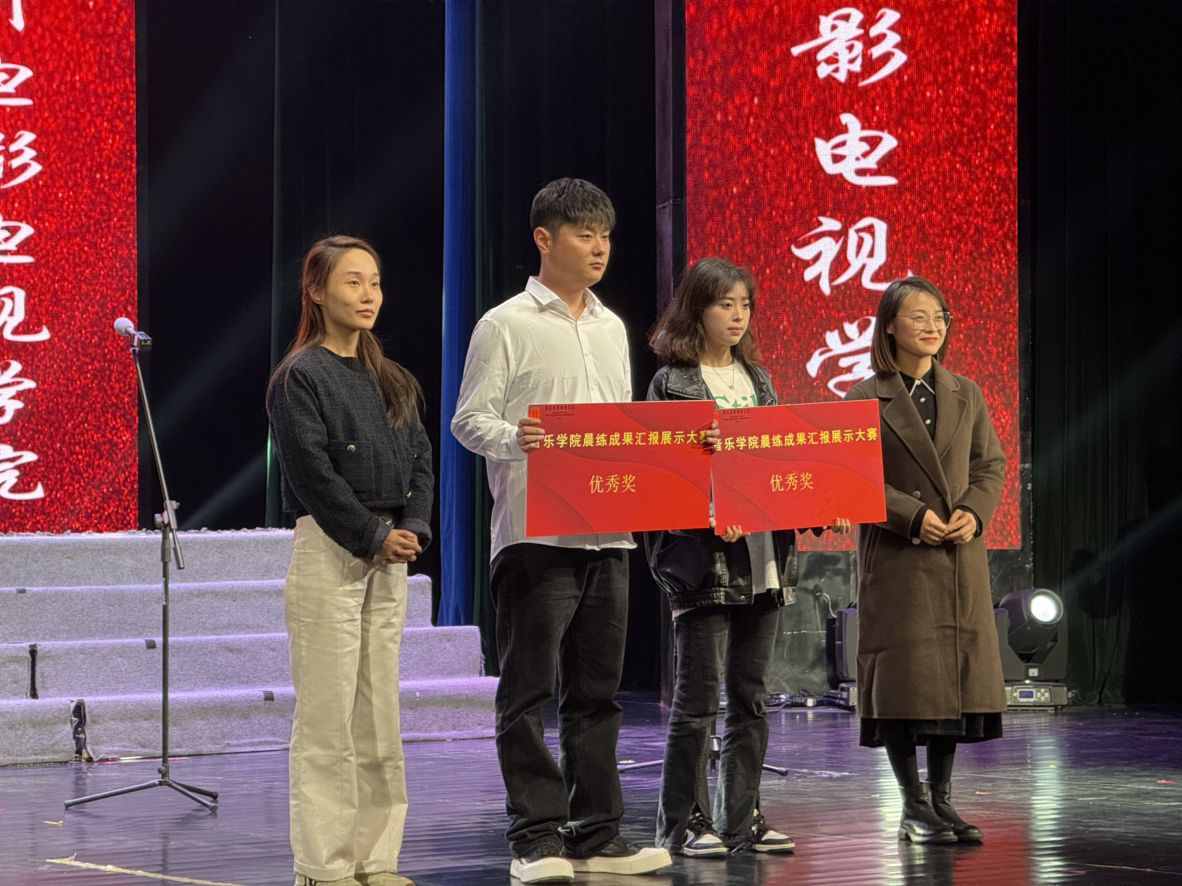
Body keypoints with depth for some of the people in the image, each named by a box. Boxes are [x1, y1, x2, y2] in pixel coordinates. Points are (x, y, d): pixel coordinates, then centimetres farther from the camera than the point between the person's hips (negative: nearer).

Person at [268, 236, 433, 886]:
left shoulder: (392, 381, 17)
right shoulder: (300, 377, -4)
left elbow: (419, 462, 13)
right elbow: (312, 471, -12)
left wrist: (412, 529, -4)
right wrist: (373, 537, -13)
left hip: (389, 555, 7)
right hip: (328, 550, -7)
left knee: (380, 711, 7)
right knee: (327, 713, -7)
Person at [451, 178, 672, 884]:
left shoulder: (612, 328, 18)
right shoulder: (506, 325, -2)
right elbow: (469, 420, -6)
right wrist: (514, 438, -26)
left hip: (609, 534, 6)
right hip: (536, 531, -6)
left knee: (597, 691, 9)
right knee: (529, 691, -5)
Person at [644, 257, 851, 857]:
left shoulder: (757, 379, 16)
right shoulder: (672, 382, -3)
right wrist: (706, 518, -24)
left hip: (763, 555, 6)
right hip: (703, 557, -6)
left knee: (750, 695, 8)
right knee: (698, 695, -4)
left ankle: (741, 819, 14)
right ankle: (683, 822, 4)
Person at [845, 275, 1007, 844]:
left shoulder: (965, 394, 12)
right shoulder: (865, 400, -3)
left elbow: (991, 464, 13)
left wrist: (974, 512, -6)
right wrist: (914, 516, -17)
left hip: (960, 559, 5)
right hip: (897, 560, -4)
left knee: (957, 672, 4)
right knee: (904, 676, -5)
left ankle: (942, 801, 14)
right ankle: (914, 808, 4)